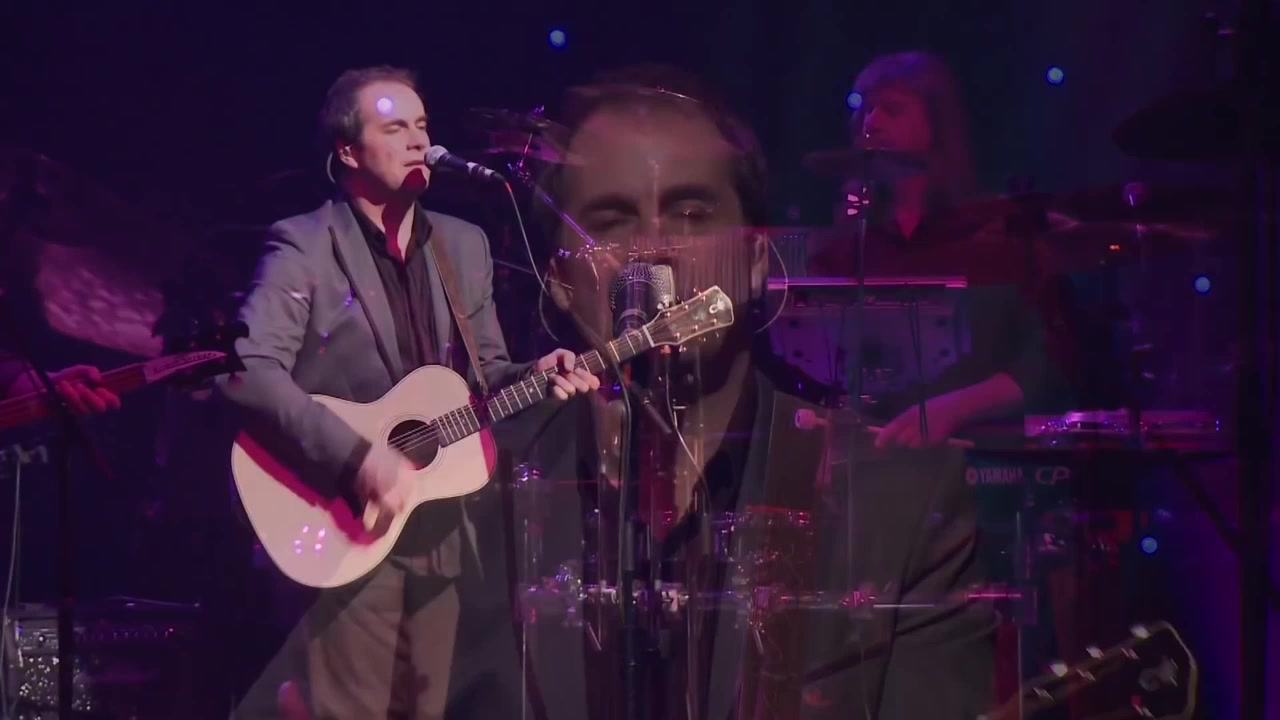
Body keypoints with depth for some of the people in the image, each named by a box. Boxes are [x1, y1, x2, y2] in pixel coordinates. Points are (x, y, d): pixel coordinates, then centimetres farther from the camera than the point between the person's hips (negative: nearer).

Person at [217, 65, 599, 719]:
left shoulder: (463, 245, 14)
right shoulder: (304, 248, -8)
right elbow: (248, 369, -20)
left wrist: (533, 377, -3)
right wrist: (356, 456, -26)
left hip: (438, 527, 7)